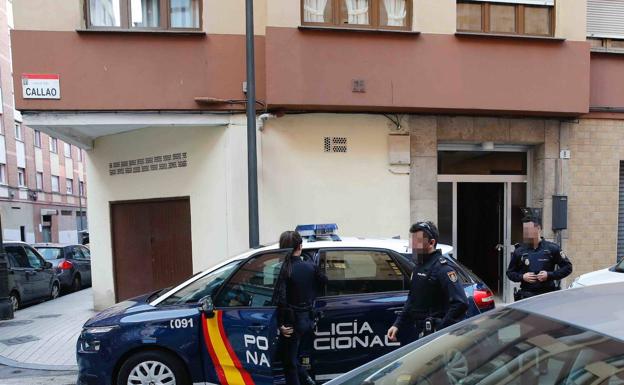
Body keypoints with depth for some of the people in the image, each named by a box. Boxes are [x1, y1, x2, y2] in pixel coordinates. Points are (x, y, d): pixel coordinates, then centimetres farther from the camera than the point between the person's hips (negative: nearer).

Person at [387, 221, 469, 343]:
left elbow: (461, 303, -27)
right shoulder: (419, 267, 11)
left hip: (434, 333, -8)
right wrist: (397, 325, 13)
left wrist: (440, 331, -25)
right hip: (421, 333, 9)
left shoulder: (442, 269, -17)